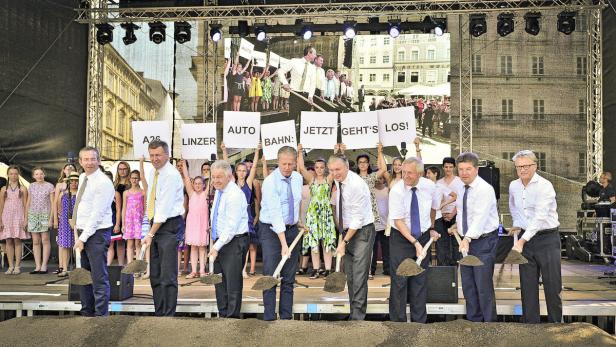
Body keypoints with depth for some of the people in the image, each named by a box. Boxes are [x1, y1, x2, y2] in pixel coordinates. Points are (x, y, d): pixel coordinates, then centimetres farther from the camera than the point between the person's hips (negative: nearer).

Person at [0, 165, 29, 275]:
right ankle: (11, 266, 5)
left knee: (17, 241, -5)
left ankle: (17, 266, -2)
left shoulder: (23, 189, 6)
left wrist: (26, 219, -5)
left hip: (19, 216, -2)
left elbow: (25, 205, 3)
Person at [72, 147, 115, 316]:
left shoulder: (103, 182, -15)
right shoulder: (82, 177, 12)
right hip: (82, 232, 9)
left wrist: (83, 238, -18)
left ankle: (101, 315, -1)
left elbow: (97, 214, -18)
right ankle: (86, 312, 24)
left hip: (97, 233, -9)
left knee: (99, 277, -6)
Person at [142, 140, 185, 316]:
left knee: (168, 275, -8)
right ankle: (158, 312, 20)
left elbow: (164, 209, -18)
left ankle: (168, 315, -3)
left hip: (169, 225, -9)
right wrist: (151, 231, 11)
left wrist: (151, 234, -17)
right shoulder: (153, 173, 13)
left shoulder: (171, 175, -15)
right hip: (155, 223, 9)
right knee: (155, 274, 12)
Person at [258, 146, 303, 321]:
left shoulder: (298, 178, 3)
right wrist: (283, 243, -30)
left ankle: (287, 316, 13)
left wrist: (299, 222, 14)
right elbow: (275, 214, -26)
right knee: (271, 276, -9)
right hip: (272, 230, -6)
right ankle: (269, 317, -4)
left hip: (292, 229, 6)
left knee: (289, 277, 7)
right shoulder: (270, 182, -18)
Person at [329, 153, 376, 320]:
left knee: (359, 275, -10)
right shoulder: (338, 181, 3)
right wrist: (343, 238, 13)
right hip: (347, 231, 8)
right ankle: (354, 311, 21)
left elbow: (358, 218, -21)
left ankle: (358, 316, -6)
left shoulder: (356, 184, -22)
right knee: (349, 275, 11)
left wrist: (344, 241, -19)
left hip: (362, 231, -8)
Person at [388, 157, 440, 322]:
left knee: (420, 281, 7)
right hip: (401, 238, -3)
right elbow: (398, 221, -20)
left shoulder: (430, 186, -7)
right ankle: (398, 321, 10)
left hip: (423, 236, 3)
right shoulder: (396, 191, -18)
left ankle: (419, 320, 18)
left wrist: (431, 228, 18)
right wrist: (415, 243, -25)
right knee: (399, 281, -2)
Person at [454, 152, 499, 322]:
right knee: (468, 285, 13)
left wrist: (467, 239, -37)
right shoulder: (461, 190, 9)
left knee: (483, 286, -6)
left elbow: (480, 217, -28)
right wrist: (457, 225, 5)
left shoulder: (484, 189, -17)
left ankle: (490, 322, 6)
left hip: (483, 241, -8)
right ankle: (473, 320, 25)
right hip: (467, 240, 8)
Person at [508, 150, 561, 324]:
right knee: (527, 285, 7)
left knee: (552, 285, 1)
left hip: (547, 239, -6)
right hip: (525, 238, 6)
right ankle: (530, 324, 15)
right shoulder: (513, 186, 5)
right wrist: (517, 224, 10)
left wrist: (522, 241, -33)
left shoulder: (544, 186, -16)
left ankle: (555, 323, 14)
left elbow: (539, 217, -26)